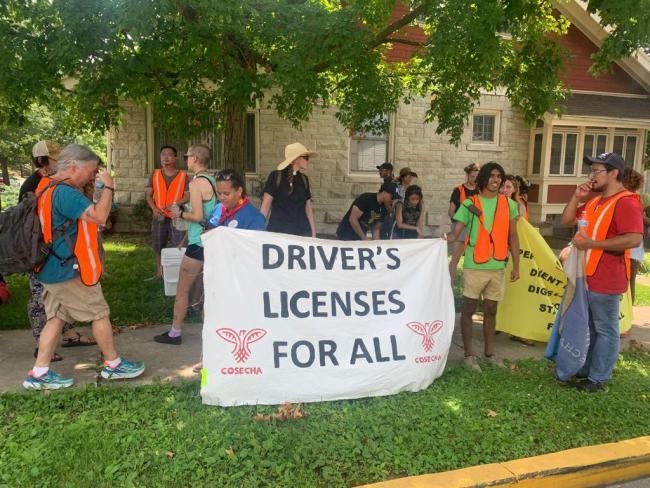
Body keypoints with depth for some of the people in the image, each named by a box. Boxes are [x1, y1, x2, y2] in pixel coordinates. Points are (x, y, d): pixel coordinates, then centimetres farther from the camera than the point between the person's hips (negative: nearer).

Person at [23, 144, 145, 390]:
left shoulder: (49, 190, 12)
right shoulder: (65, 192, -21)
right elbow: (98, 216, -30)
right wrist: (108, 186, -20)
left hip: (54, 268, 10)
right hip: (69, 271, -10)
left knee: (57, 317, 13)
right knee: (100, 313, 3)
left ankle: (39, 373, 16)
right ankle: (113, 364, 16)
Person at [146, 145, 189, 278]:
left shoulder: (183, 176, -1)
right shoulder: (154, 175, 8)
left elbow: (187, 196, -3)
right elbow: (149, 195, 7)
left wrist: (175, 204, -20)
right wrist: (154, 208, -11)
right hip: (159, 217, 3)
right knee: (158, 248, 12)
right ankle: (159, 273, 26)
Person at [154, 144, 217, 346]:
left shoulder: (196, 183, -15)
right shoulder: (213, 181, 8)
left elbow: (198, 216, -21)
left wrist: (180, 214, -4)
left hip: (199, 244, -8)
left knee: (182, 290, 4)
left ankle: (175, 333, 13)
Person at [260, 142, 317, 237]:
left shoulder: (304, 179, 9)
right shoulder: (276, 176, -4)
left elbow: (308, 208, 12)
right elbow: (266, 205, -4)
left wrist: (313, 233, 11)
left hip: (302, 231, 4)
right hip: (278, 231, -4)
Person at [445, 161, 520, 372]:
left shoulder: (508, 204, 6)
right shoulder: (470, 204, -3)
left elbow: (512, 237, 8)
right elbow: (456, 232, -8)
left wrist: (516, 266, 5)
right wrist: (445, 238, -31)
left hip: (498, 267, 3)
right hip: (475, 266, -3)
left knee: (491, 310, 13)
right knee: (468, 309, 2)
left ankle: (489, 353, 26)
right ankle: (469, 354, 11)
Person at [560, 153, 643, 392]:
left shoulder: (626, 202, -16)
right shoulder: (595, 202, 13)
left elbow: (634, 239, -26)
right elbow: (567, 220, 18)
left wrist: (592, 244, -24)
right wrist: (576, 197, 3)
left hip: (606, 280, -9)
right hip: (586, 276, 9)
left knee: (605, 330, 4)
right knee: (589, 327, 20)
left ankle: (598, 379, 14)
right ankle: (586, 369, 33)